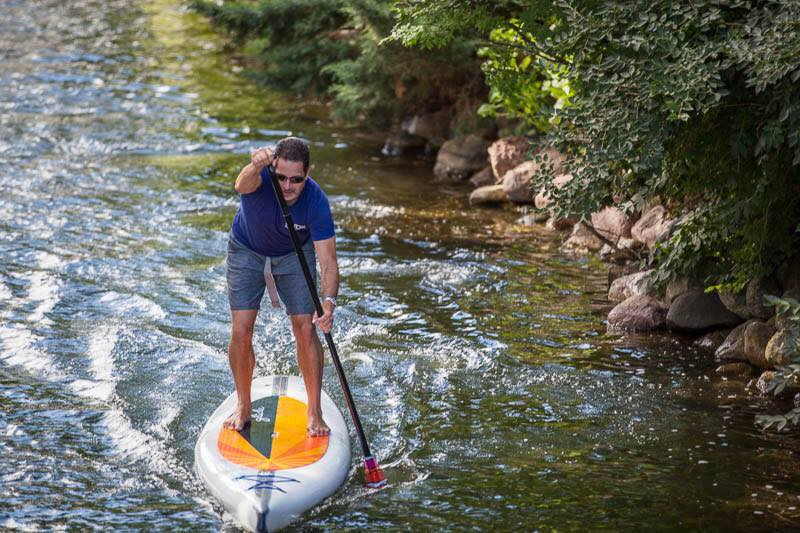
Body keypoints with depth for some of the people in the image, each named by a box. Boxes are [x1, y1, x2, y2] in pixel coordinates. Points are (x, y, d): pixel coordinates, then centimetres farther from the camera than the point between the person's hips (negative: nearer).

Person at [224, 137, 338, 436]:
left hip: (294, 255, 0)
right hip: (247, 251, 0)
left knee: (306, 330, -9)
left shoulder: (316, 201, -32)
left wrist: (328, 302, -50)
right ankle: (243, 407, 12)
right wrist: (256, 166, -83)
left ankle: (314, 412, 4)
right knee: (241, 331, -7)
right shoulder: (261, 176, -33)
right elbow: (243, 185, -60)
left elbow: (328, 262, -33)